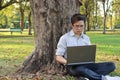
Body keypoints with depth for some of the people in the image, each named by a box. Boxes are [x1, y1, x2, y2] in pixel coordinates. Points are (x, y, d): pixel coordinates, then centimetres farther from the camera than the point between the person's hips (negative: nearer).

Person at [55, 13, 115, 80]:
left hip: (86, 64, 5)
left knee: (111, 65, -18)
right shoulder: (65, 38, 3)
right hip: (73, 66, -5)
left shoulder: (86, 38, 16)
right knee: (80, 69, -43)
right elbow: (58, 57, 0)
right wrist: (67, 62, -21)